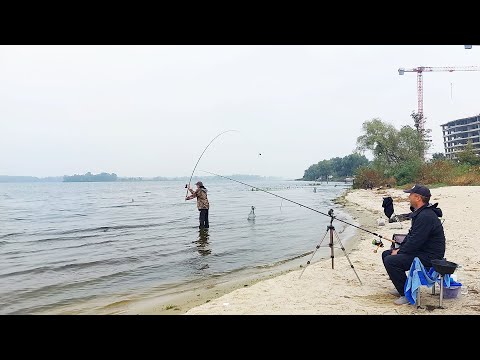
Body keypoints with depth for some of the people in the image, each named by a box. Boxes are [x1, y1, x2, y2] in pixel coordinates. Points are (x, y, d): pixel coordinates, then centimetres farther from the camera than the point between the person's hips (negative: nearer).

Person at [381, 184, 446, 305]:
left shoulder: (426, 216, -24)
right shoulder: (419, 213, 11)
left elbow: (415, 242, -25)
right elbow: (411, 235, 18)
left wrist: (399, 252, -13)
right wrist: (400, 249, 7)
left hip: (428, 257, -11)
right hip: (420, 251, 11)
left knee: (391, 261, -23)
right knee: (386, 254, 11)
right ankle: (402, 287, 19)